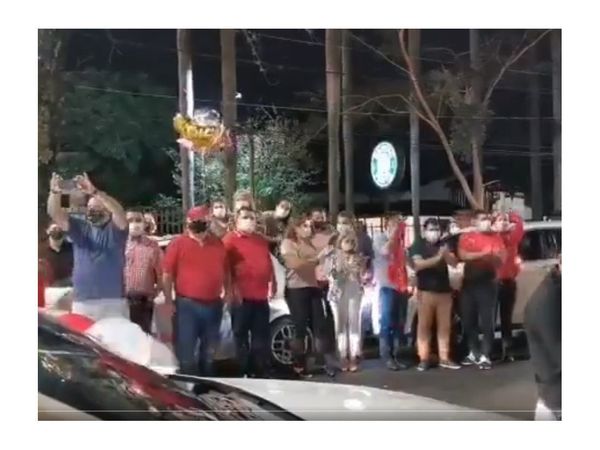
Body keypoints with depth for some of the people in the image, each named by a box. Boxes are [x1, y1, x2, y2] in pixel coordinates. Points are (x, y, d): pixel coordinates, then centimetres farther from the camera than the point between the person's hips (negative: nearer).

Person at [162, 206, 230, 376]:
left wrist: (228, 293, 12)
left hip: (213, 305, 4)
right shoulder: (178, 244, -4)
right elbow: (167, 274, -5)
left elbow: (225, 272, 17)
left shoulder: (218, 244, 8)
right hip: (187, 305, -4)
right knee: (186, 351, -2)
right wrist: (168, 300, -10)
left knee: (209, 351, 15)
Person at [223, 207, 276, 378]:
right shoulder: (230, 240, -2)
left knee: (261, 336, 9)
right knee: (241, 335, 0)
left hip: (261, 295, 6)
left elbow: (269, 264, 22)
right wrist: (233, 289, -14)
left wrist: (272, 284, 12)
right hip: (242, 296, -6)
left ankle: (260, 371, 17)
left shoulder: (261, 240, 19)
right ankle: (244, 371, 7)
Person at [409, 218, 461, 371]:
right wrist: (437, 258, -23)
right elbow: (418, 264, -14)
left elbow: (454, 263, 3)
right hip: (426, 291, -4)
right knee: (424, 325, -3)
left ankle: (444, 358, 8)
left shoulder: (443, 245, 12)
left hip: (444, 290, 4)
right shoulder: (418, 245, 1)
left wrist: (447, 255, -18)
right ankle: (423, 358, 0)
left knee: (444, 325, 4)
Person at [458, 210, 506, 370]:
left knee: (487, 321, -5)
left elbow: (502, 257, 1)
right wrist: (483, 254, -16)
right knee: (469, 320, 8)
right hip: (469, 282, 2)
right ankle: (473, 353, 21)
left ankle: (485, 356, -4)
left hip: (488, 282, -2)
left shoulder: (495, 237, 5)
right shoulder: (466, 237, 6)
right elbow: (463, 255, -10)